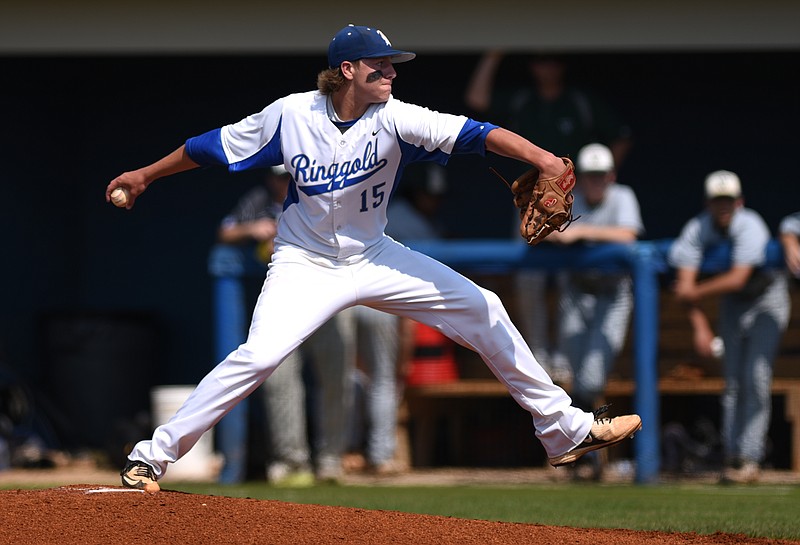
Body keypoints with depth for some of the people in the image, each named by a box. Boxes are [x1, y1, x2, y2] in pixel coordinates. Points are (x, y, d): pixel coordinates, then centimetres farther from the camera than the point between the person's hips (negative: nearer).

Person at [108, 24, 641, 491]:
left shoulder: (394, 119, -15)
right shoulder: (292, 114, -16)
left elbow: (472, 133, -29)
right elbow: (214, 146, -2)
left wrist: (539, 156, -46)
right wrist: (145, 175, 6)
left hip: (373, 257, 3)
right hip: (306, 263, -3)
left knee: (482, 310, -3)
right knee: (258, 355, -26)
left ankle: (565, 429, 9)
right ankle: (152, 455, -15)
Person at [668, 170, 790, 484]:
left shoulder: (750, 227, -29)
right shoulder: (696, 230, -15)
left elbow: (737, 279, -36)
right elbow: (685, 281, -20)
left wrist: (696, 293, -29)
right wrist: (700, 326, -29)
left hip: (767, 296, -5)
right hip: (732, 303, 5)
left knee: (756, 377, -14)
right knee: (733, 381, 3)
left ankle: (750, 458, -18)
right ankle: (731, 456, 8)